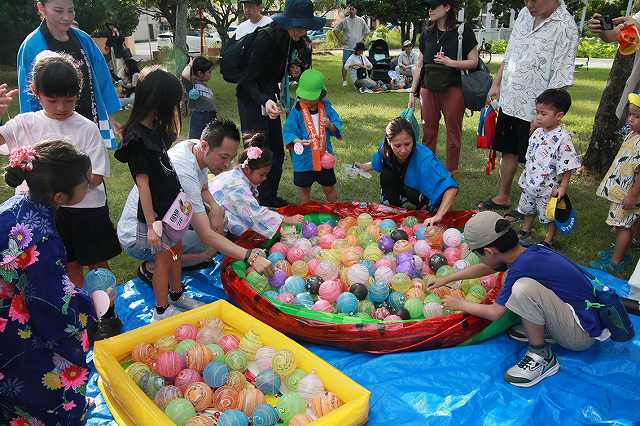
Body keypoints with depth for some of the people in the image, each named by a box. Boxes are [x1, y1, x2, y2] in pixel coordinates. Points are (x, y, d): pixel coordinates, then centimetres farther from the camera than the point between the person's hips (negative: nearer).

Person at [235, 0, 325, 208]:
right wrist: (265, 101, -43)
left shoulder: (297, 41, -3)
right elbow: (248, 82, -26)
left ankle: (270, 198, 25)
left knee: (277, 151, 11)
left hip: (269, 98, 8)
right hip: (251, 97, -8)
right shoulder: (266, 40, -25)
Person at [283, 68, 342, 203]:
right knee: (304, 189, 15)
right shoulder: (296, 112, -11)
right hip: (303, 159, -2)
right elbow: (288, 132, -12)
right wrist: (297, 141, -31)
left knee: (329, 188, 16)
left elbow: (338, 129, 2)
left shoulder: (326, 109, -3)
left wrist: (330, 125, -20)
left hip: (324, 157, 2)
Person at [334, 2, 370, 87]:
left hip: (357, 47, 1)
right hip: (347, 47, -1)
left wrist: (363, 40, 4)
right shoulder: (344, 21, 1)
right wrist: (340, 40, 1)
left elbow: (366, 31, 13)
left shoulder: (361, 20, 3)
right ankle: (344, 81, 7)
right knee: (345, 64, -1)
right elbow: (336, 30, 8)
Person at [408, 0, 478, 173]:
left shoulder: (463, 31, -2)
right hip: (428, 89, 4)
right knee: (428, 131, 7)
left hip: (453, 88, -4)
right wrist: (413, 92, 11)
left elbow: (474, 62, -2)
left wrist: (451, 62, -16)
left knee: (453, 132, 2)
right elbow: (419, 66, 14)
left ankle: (450, 173, 12)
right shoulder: (427, 33, 10)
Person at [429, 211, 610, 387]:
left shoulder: (522, 268, -27)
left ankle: (542, 357, -11)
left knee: (523, 288, -30)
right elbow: (484, 268, 16)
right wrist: (446, 279, 22)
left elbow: (495, 312, -12)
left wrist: (461, 304, 4)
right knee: (510, 281, 11)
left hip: (583, 333, -9)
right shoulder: (527, 252, -1)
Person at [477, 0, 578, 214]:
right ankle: (503, 197, 34)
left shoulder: (565, 27, -17)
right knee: (509, 152, 18)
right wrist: (496, 84, 15)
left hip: (534, 109, -7)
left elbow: (560, 80, -19)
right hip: (509, 100, 7)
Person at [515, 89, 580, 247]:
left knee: (549, 216, 12)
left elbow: (567, 166, -20)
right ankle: (525, 233, 45)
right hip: (530, 183, 7)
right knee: (528, 210, 24)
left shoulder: (562, 138, -23)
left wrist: (563, 187, -20)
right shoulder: (537, 132, -1)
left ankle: (548, 242, 30)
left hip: (549, 188, -7)